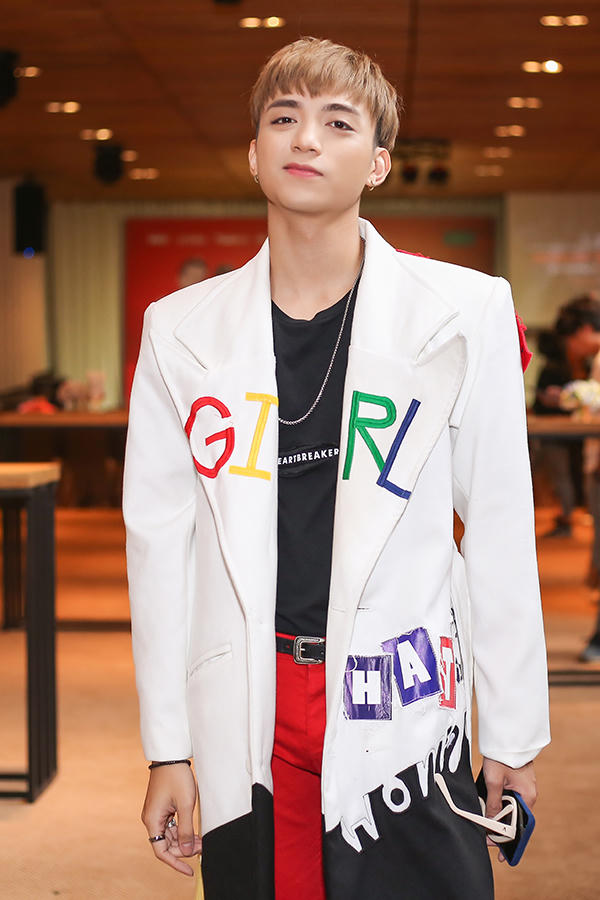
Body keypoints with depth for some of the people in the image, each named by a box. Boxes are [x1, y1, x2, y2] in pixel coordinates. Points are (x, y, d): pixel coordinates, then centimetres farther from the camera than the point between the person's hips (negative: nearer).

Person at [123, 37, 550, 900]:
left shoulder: (464, 314, -3)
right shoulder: (182, 330, 2)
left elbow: (499, 537, 0)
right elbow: (162, 546, 4)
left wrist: (513, 738, 2)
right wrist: (169, 748, 4)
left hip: (405, 724, -1)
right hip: (245, 725, 2)